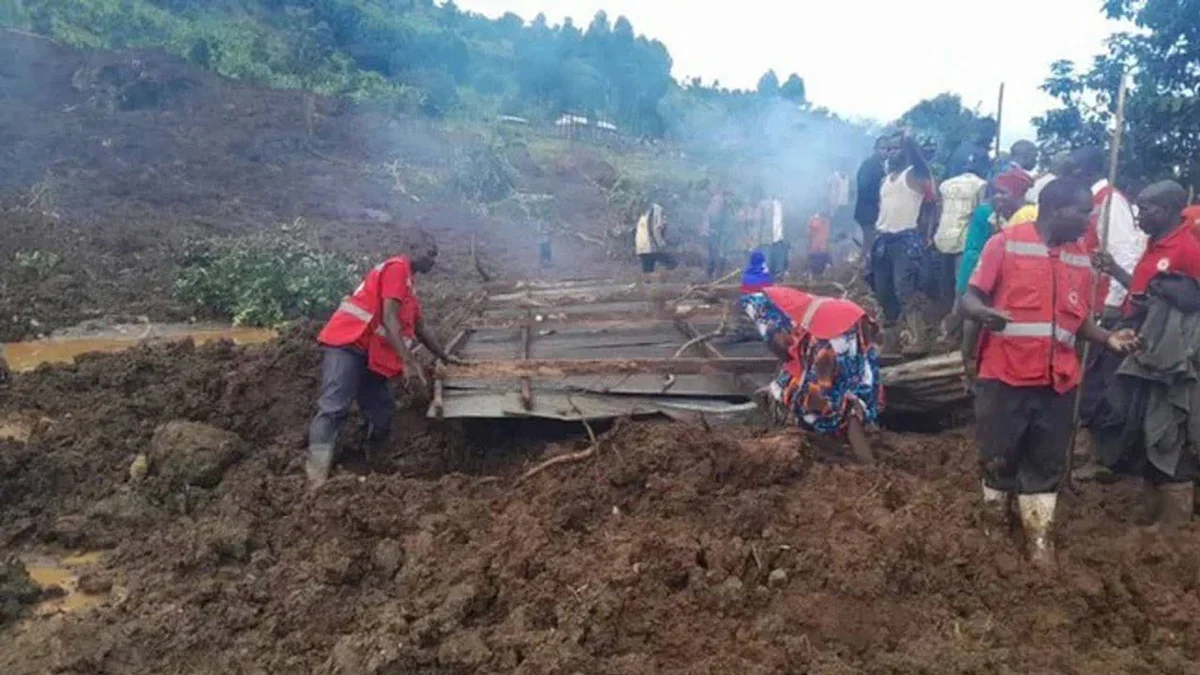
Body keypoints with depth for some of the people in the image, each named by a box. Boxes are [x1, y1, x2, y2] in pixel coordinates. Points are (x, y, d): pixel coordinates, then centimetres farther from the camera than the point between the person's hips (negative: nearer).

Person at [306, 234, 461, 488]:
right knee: (333, 408, -21)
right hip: (347, 344, -11)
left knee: (382, 413, 6)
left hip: (368, 353, 11)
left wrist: (445, 357, 43)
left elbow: (420, 329, 36)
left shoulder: (407, 282, 26)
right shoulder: (397, 267, -5)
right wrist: (408, 360, -24)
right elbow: (388, 319, -16)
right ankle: (316, 479, -30)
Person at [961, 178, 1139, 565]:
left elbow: (1080, 318, 16)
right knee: (998, 457, 8)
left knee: (1046, 463, 12)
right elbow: (969, 300, -9)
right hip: (1004, 376, -4)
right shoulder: (1005, 243, -8)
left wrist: (1108, 338, -2)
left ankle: (1039, 537, 24)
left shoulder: (1081, 258, 8)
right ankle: (994, 525, 29)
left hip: (1057, 380, 4)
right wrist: (986, 313, -31)